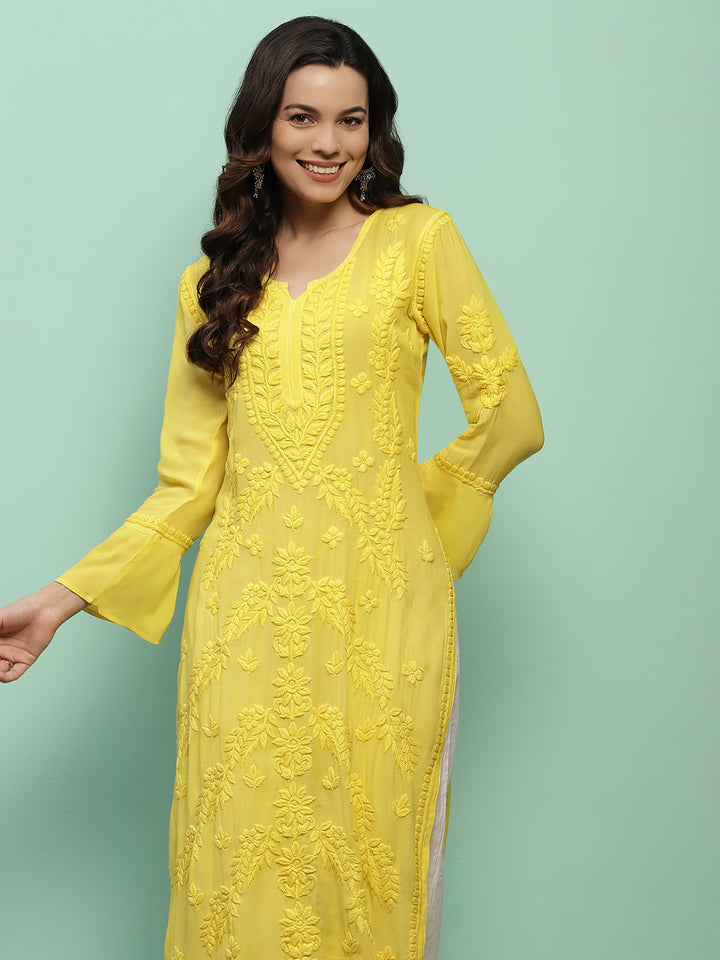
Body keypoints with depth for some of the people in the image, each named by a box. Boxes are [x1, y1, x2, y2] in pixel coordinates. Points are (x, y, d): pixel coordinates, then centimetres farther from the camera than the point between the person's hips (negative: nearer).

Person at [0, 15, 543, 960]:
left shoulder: (418, 240, 3)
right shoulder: (213, 282, 11)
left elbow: (510, 420, 2)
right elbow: (189, 484, 8)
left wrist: (409, 514, 7)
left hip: (381, 612, -2)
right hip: (248, 616, 2)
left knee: (369, 863, 5)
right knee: (245, 877, 6)